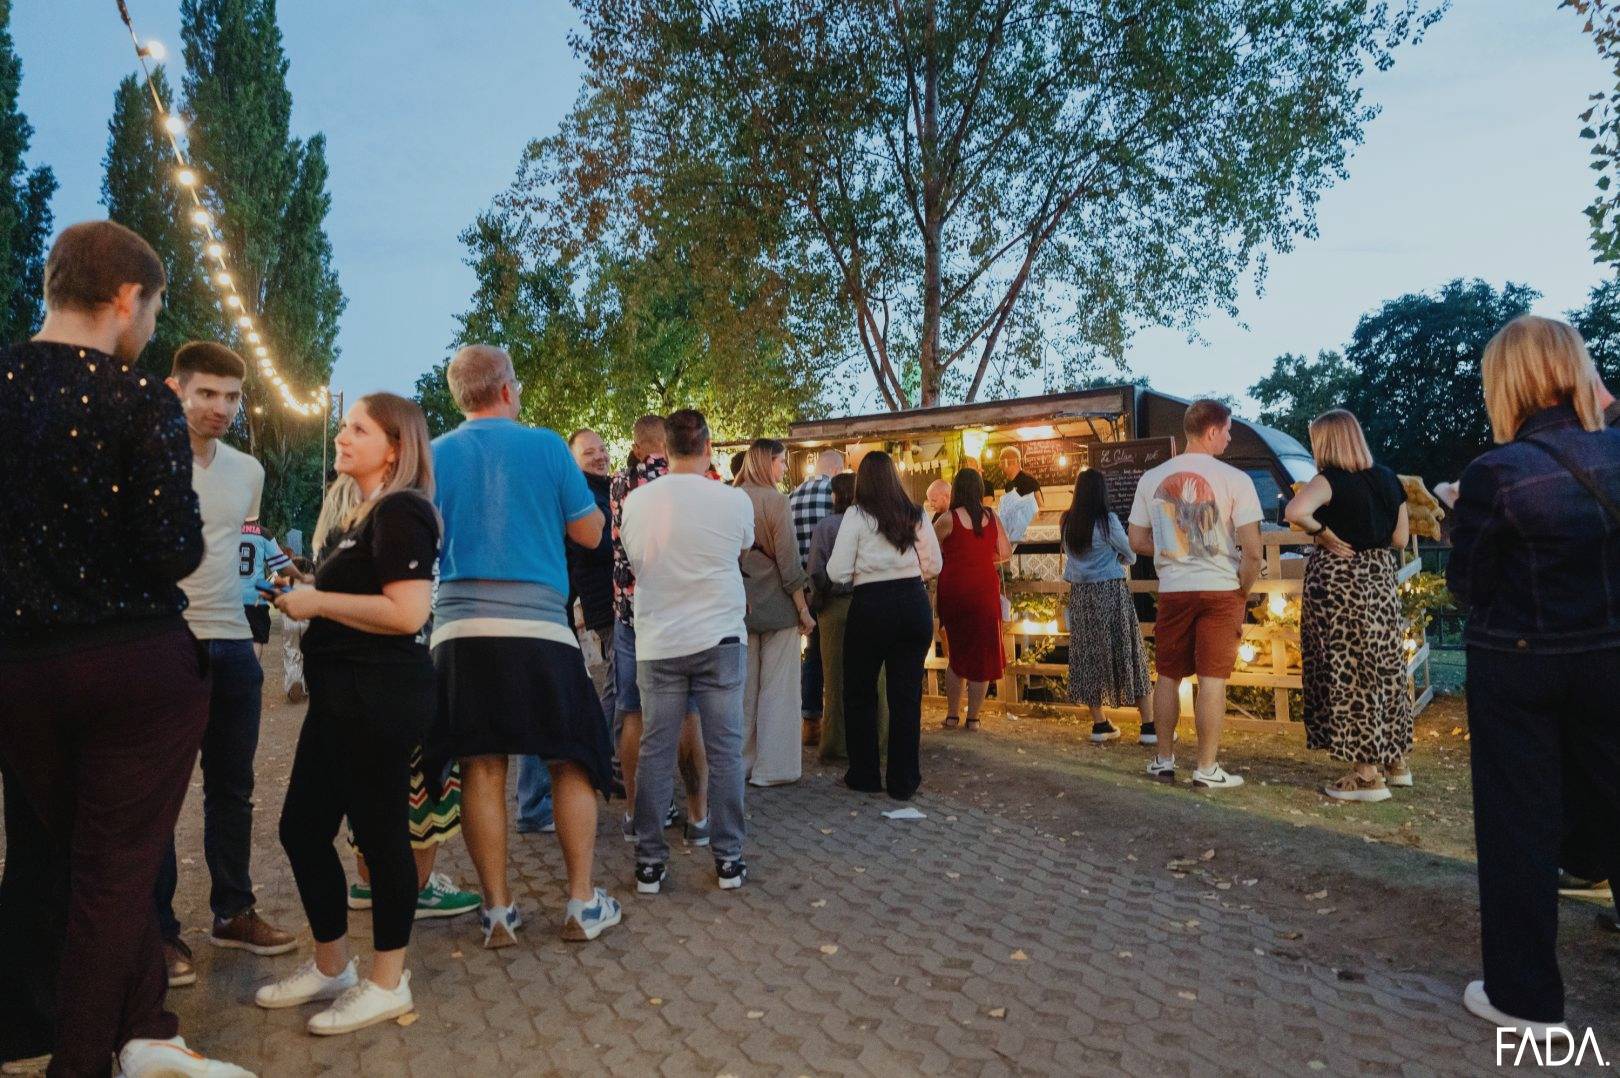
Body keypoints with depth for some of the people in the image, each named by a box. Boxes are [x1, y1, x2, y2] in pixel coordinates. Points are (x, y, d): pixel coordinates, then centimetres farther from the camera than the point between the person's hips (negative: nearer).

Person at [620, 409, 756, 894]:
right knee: (724, 749, 7)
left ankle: (650, 861, 15)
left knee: (655, 750, 8)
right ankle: (728, 858, 14)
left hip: (658, 643, 1)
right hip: (720, 638, -1)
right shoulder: (734, 500, -8)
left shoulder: (636, 502, -3)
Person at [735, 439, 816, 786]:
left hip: (740, 605, 6)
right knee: (778, 689, 4)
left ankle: (741, 761, 23)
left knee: (744, 686, 14)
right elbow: (789, 562, -14)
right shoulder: (775, 500, -13)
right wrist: (803, 609, -6)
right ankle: (772, 767, 8)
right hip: (776, 606, -5)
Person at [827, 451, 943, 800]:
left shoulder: (857, 515, -7)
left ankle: (864, 776, 21)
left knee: (860, 693, 13)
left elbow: (837, 573, -9)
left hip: (871, 606, -3)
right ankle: (903, 781, 16)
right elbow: (933, 566, 10)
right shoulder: (916, 514, 4)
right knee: (907, 694, 9)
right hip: (914, 605, 4)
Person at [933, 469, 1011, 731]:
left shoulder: (948, 519, -9)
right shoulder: (991, 516, 0)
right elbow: (1005, 553, 3)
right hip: (985, 590, 1)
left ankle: (952, 715, 17)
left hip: (954, 590, -1)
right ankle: (973, 717, 11)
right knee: (982, 653, 9)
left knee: (957, 653, 14)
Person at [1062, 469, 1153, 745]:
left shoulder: (1067, 522, 2)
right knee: (1126, 654, 2)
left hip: (1080, 594, 5)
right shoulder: (1107, 521, -11)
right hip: (1111, 592, -4)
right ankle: (1147, 726, 6)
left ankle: (1099, 724, 15)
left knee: (1088, 656, 10)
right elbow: (1130, 554, 1)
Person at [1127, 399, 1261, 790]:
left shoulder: (1152, 478, 2)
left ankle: (1164, 760, 21)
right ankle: (1207, 768, 7)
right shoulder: (1234, 479, -8)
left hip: (1173, 590, 3)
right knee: (1212, 678, 2)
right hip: (1220, 589, -3)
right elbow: (1252, 550, -10)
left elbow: (1137, 541, 6)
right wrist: (1242, 595, 3)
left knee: (1168, 676, 13)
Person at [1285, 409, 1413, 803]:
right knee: (1384, 667, 17)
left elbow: (1294, 511, -35)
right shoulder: (1388, 479, 6)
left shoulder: (1331, 480, -15)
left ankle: (1368, 773, 6)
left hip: (1338, 582, -7)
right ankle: (1395, 759, 30)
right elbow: (1400, 539, 10)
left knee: (1348, 671, 0)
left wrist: (1323, 532, -19)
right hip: (1380, 580, 7)